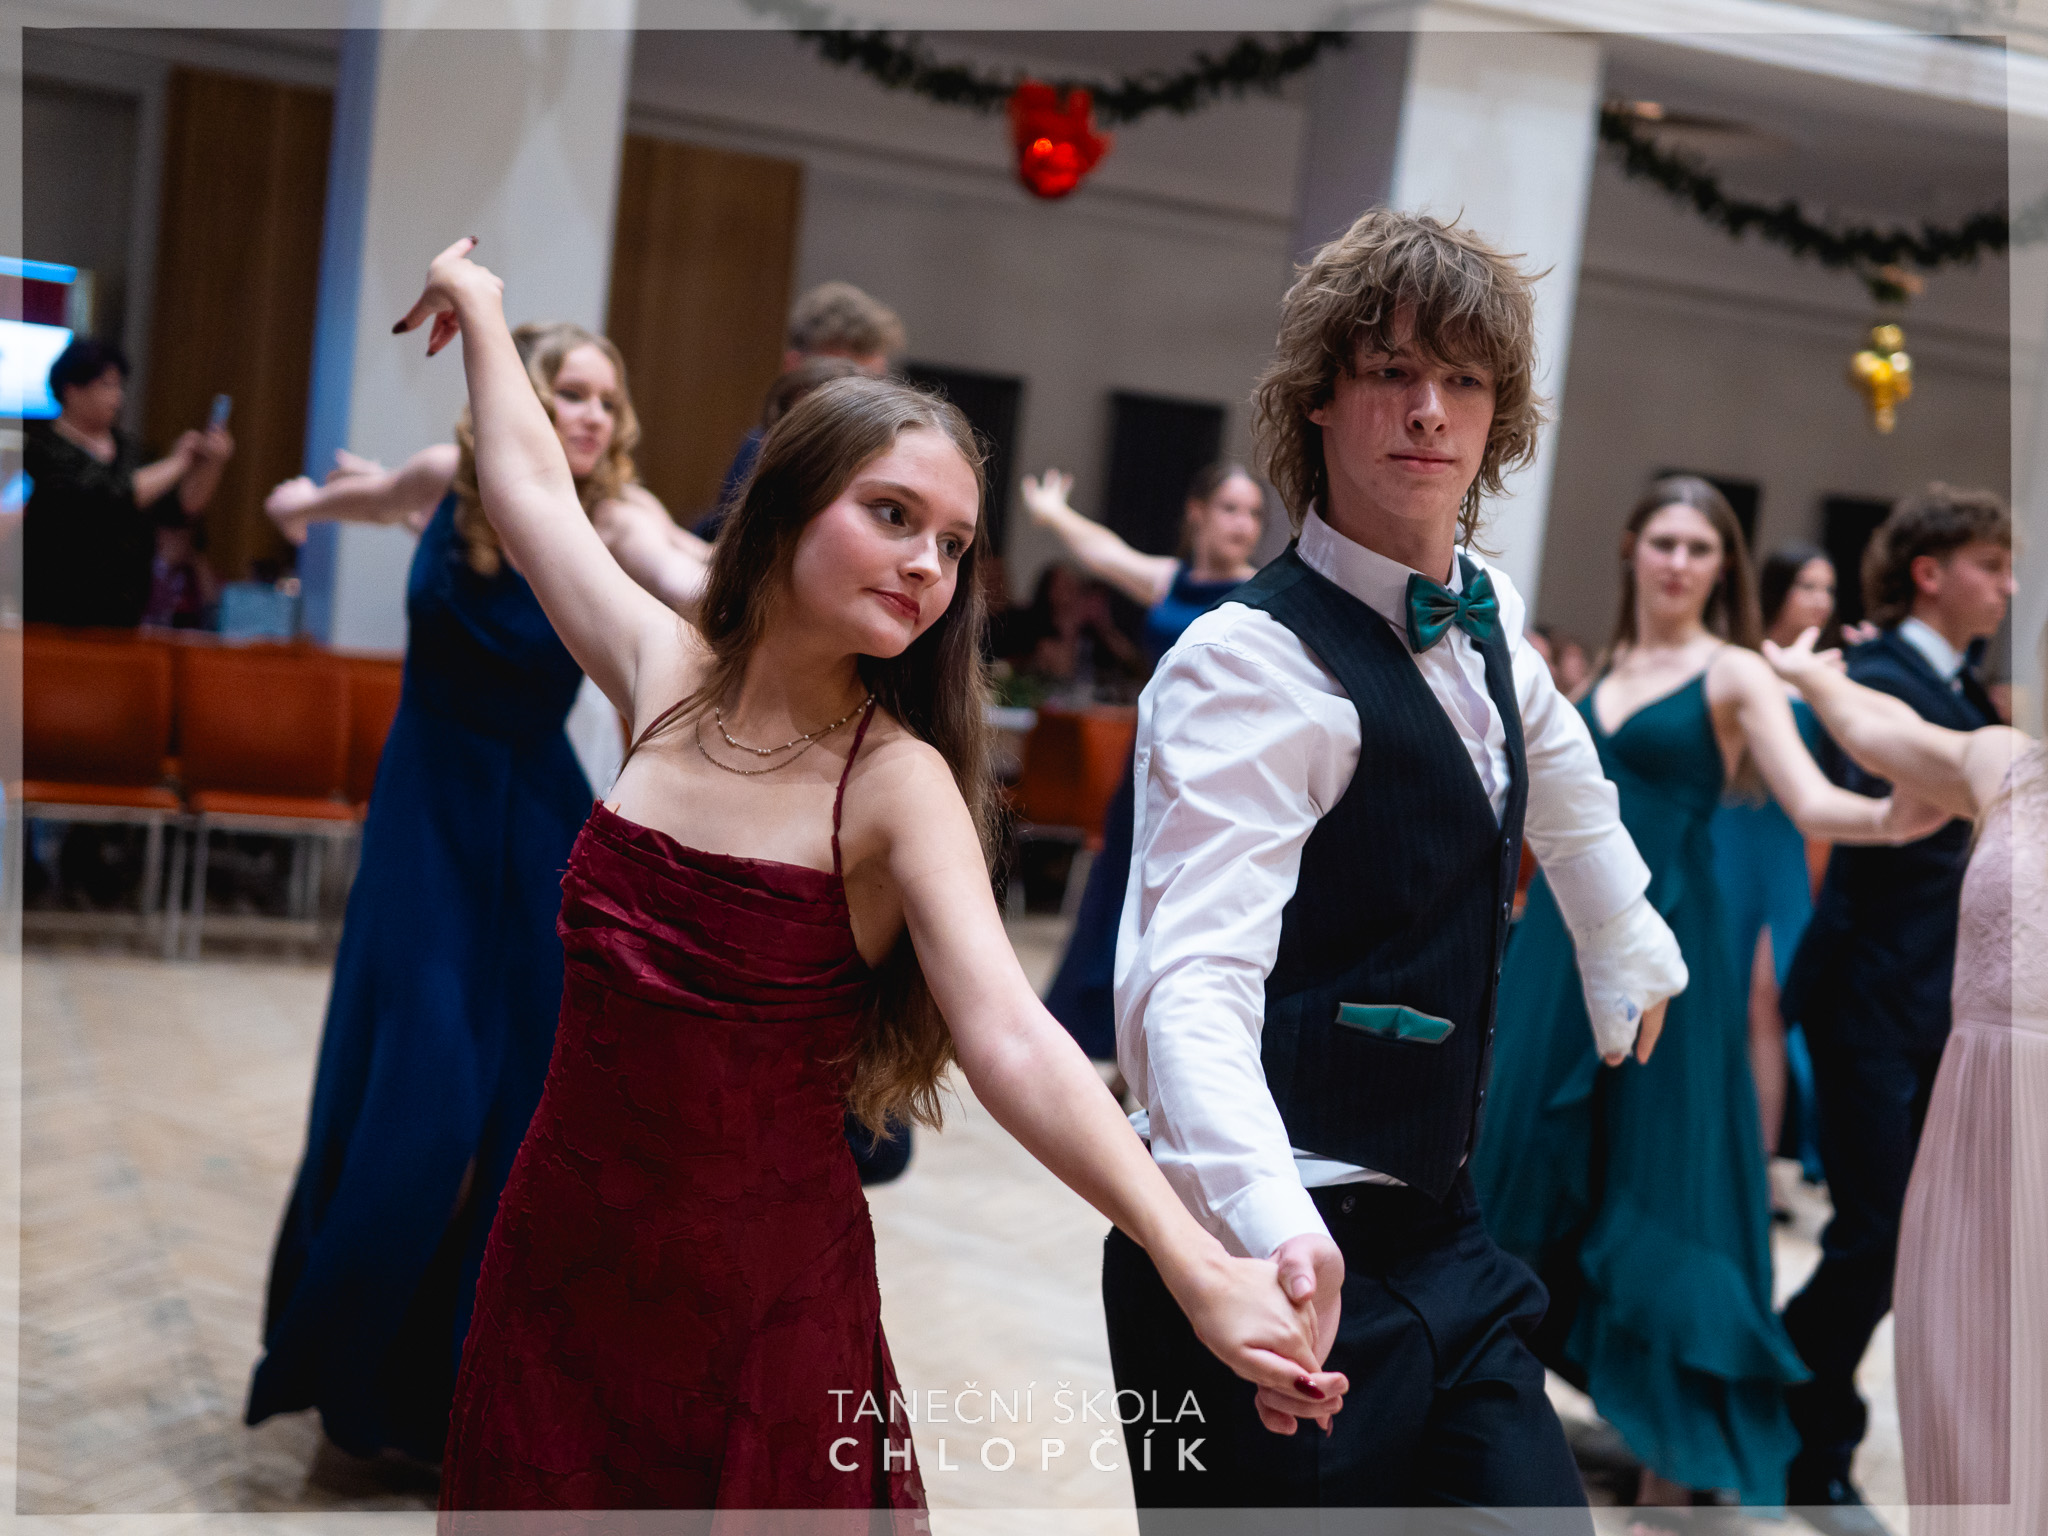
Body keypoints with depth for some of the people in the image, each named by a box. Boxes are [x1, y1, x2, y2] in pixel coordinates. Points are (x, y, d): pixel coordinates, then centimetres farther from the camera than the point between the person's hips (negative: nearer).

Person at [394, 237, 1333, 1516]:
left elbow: (1014, 1044, -28)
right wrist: (482, 310, 31)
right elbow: (532, 486, 15)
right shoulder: (666, 677, -2)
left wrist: (1198, 1266, -41)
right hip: (566, 1251, 4)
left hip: (767, 1291, -4)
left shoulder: (898, 781, -15)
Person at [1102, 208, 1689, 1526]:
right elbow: (1192, 975, -33)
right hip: (1292, 1269, -8)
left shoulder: (1486, 615, 7)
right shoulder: (1252, 664, -18)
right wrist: (1265, 1219, -48)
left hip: (1440, 1241, 8)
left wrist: (1630, 948, 38)